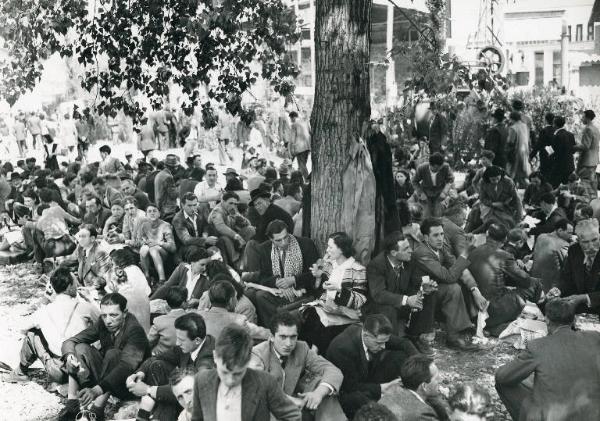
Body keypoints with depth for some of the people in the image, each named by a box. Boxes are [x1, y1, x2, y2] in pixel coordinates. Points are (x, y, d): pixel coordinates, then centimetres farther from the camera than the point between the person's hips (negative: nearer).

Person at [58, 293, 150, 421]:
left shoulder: (135, 330, -24)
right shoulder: (102, 324, -6)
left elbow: (127, 366, -38)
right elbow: (70, 342, -3)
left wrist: (97, 390, -51)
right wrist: (69, 356, -30)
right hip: (104, 377, 6)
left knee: (113, 354, -32)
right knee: (80, 348, -13)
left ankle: (97, 409, -35)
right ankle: (72, 403, -22)